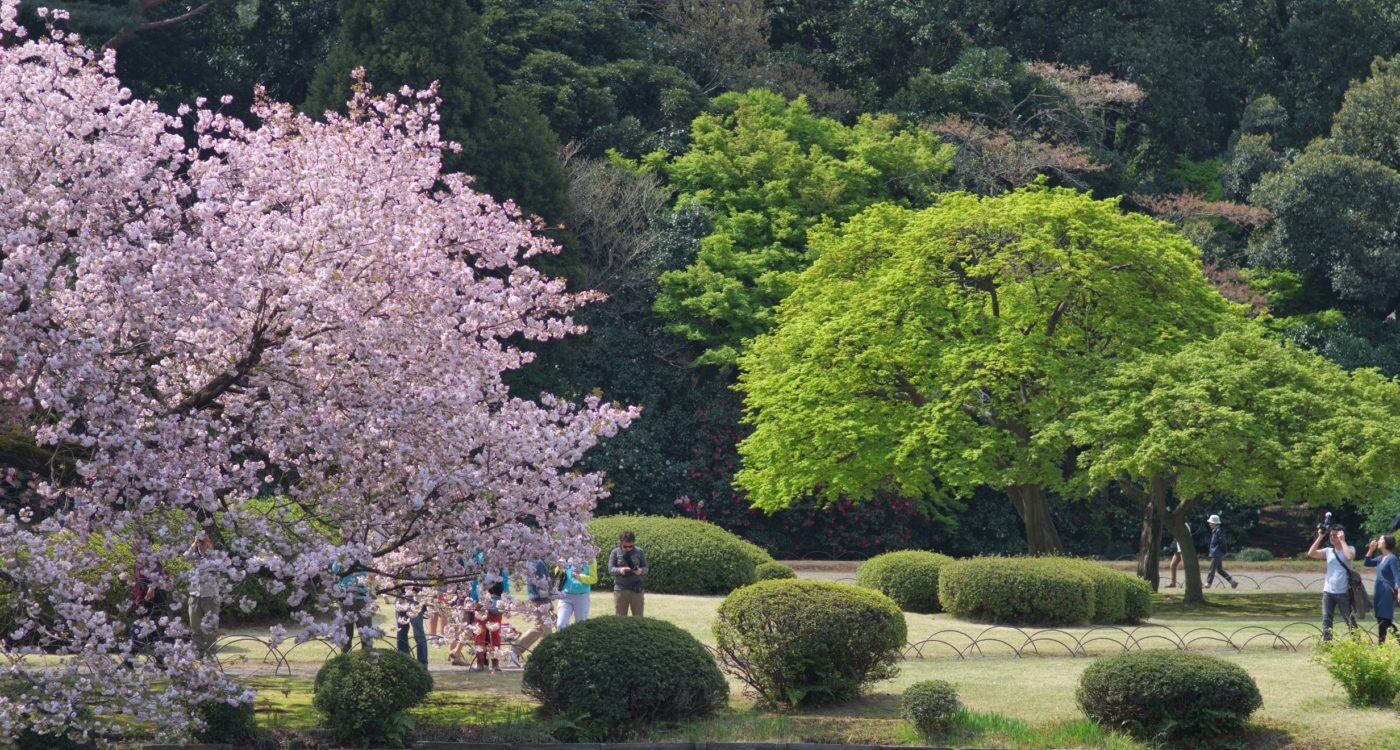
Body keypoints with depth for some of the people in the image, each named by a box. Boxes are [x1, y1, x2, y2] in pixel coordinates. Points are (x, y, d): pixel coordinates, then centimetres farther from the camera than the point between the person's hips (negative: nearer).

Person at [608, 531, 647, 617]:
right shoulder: (615, 552, 2)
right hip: (620, 589, -1)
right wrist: (619, 570, -25)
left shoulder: (639, 551, 4)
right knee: (621, 618, 5)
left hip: (636, 589, 1)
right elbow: (610, 569, -3)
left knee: (638, 618, 4)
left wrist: (641, 571, -19)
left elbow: (645, 568, 5)